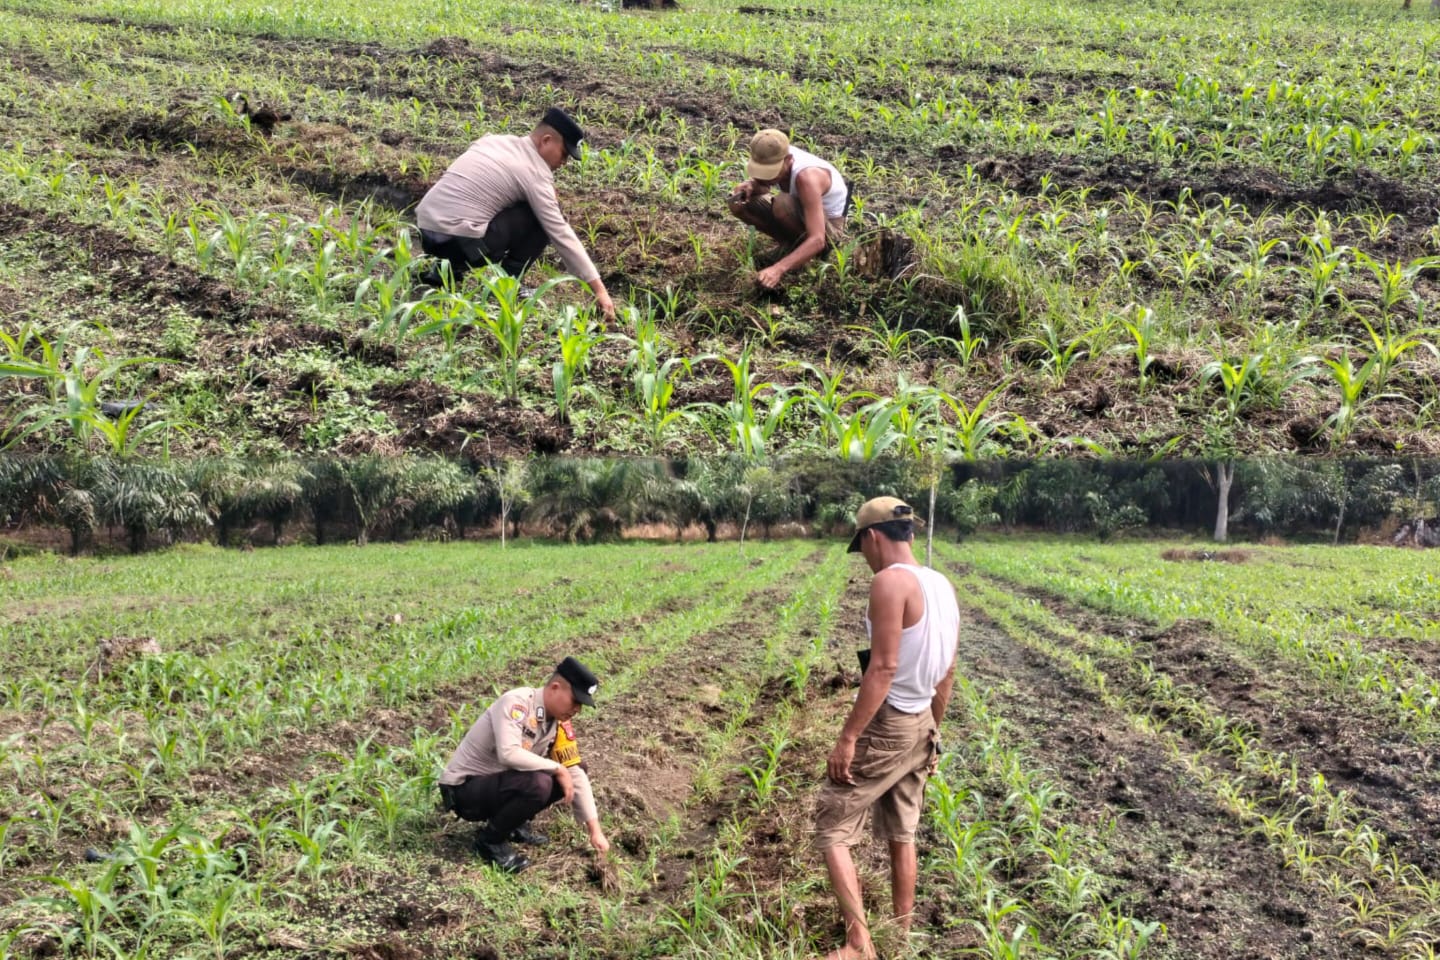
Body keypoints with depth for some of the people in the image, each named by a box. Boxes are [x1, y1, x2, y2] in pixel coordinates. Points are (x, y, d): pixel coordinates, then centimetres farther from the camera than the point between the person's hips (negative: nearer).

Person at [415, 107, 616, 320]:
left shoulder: (494, 140, 16)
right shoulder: (535, 173, -5)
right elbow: (561, 235, -6)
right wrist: (599, 289, -4)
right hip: (460, 242, -7)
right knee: (540, 217, 3)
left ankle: (448, 270, 18)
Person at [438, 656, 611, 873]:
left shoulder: (559, 723, 0)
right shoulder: (516, 702, -23)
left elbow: (575, 774, 1)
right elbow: (509, 753, -37)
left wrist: (595, 830, -3)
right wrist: (557, 769, -26)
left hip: (498, 782, 8)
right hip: (463, 789, -8)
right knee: (537, 784, -32)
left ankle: (514, 824, 10)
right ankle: (490, 840, -10)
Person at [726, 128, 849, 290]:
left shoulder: (807, 177, -38)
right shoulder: (773, 158, -18)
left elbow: (817, 240, -43)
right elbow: (763, 184, 6)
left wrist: (778, 269, -53)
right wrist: (751, 185, -20)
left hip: (829, 225, -7)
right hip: (803, 214, 7)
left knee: (782, 204, -35)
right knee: (739, 203, -8)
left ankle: (803, 247, -7)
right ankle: (794, 242, 2)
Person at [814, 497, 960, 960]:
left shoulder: (890, 581, -19)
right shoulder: (942, 584, 7)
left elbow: (883, 668, -24)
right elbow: (947, 671, 14)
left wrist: (847, 737, -21)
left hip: (885, 725, -8)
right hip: (920, 725, 8)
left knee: (832, 830, 1)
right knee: (901, 835, 19)